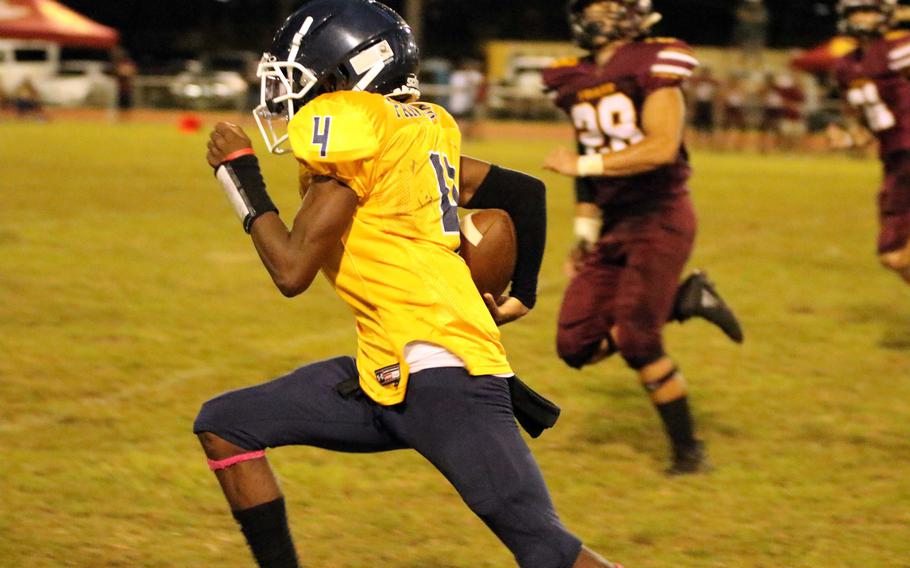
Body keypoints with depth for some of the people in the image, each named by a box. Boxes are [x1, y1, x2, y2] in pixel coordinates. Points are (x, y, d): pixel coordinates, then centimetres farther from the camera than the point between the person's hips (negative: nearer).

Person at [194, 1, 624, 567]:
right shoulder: (421, 127, 16)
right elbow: (526, 192, 22)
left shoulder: (347, 126, -10)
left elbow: (292, 271, -11)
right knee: (225, 425, 11)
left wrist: (242, 179, 3)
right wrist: (519, 297, 32)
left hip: (442, 376, -10)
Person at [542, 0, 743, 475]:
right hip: (611, 226, 8)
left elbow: (662, 147, -24)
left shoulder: (652, 67, -12)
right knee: (576, 346, 0)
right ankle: (684, 301, 14)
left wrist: (583, 164, -21)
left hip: (660, 218, -8)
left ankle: (687, 448, 2)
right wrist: (584, 233, 14)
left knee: (637, 342, -16)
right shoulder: (579, 81, 11)